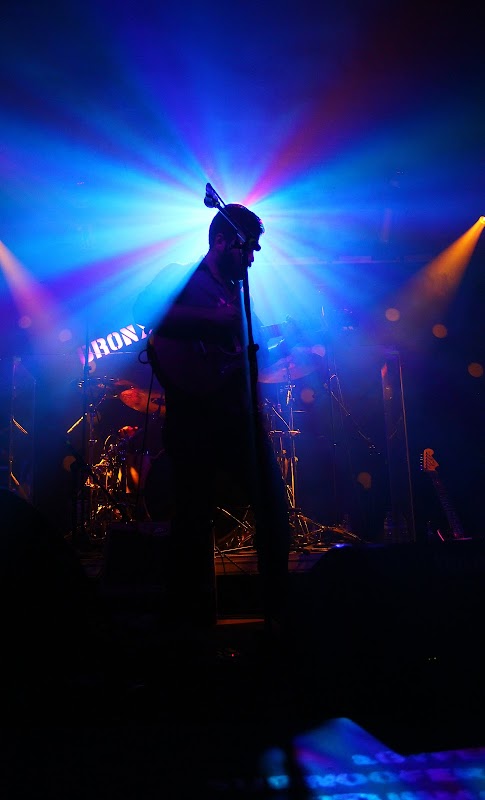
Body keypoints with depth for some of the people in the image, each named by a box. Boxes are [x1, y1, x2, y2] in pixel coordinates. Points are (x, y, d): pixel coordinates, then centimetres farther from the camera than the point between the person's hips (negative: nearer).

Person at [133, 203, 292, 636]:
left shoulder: (237, 289, 22)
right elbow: (146, 313, -20)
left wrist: (282, 346, 9)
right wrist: (212, 320, -23)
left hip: (240, 415, 7)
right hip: (194, 418, -6)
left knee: (275, 507, 3)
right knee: (196, 517, 1)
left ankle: (278, 609, 17)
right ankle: (197, 617, 16)